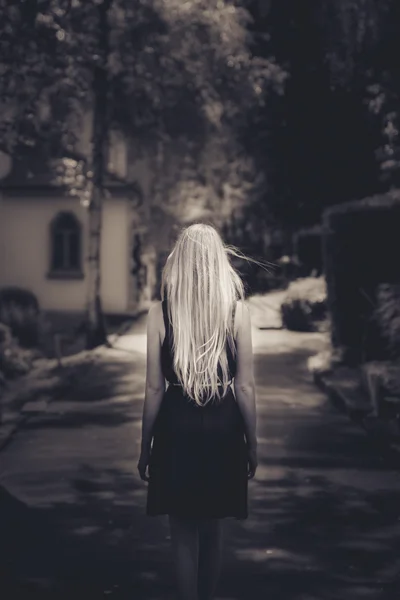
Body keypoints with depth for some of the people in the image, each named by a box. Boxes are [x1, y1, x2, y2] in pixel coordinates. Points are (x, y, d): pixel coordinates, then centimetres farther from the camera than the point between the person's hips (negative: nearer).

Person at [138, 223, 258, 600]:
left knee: (183, 534, 11)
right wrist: (252, 445, 7)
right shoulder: (237, 310, -7)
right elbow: (246, 387, -5)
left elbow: (154, 389, -6)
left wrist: (145, 450, 5)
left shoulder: (160, 312, -8)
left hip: (177, 428, -1)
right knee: (211, 531, 19)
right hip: (223, 428, 1)